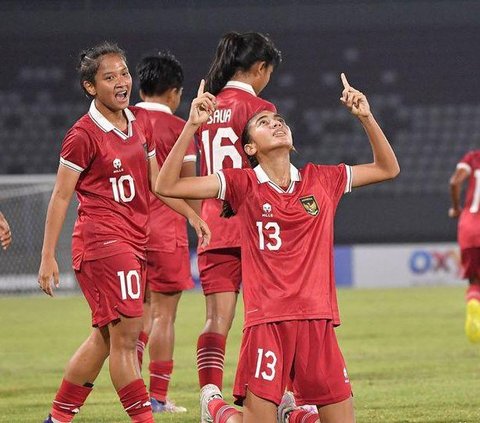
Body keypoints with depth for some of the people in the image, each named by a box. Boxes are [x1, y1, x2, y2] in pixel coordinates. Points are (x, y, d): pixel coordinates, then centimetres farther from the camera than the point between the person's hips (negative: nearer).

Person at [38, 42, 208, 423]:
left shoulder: (141, 122, 10)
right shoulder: (84, 135, -10)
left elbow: (156, 181, 22)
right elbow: (60, 197, -7)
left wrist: (193, 216, 18)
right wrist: (48, 257, -8)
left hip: (136, 241, 8)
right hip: (101, 241, -8)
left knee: (106, 337, 13)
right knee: (125, 335, -10)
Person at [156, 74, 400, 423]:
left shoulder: (321, 180, 11)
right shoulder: (243, 184, 3)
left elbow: (387, 169, 21)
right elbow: (167, 185, -4)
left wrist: (366, 117, 9)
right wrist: (192, 125, -9)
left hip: (318, 320, 3)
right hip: (266, 321, -3)